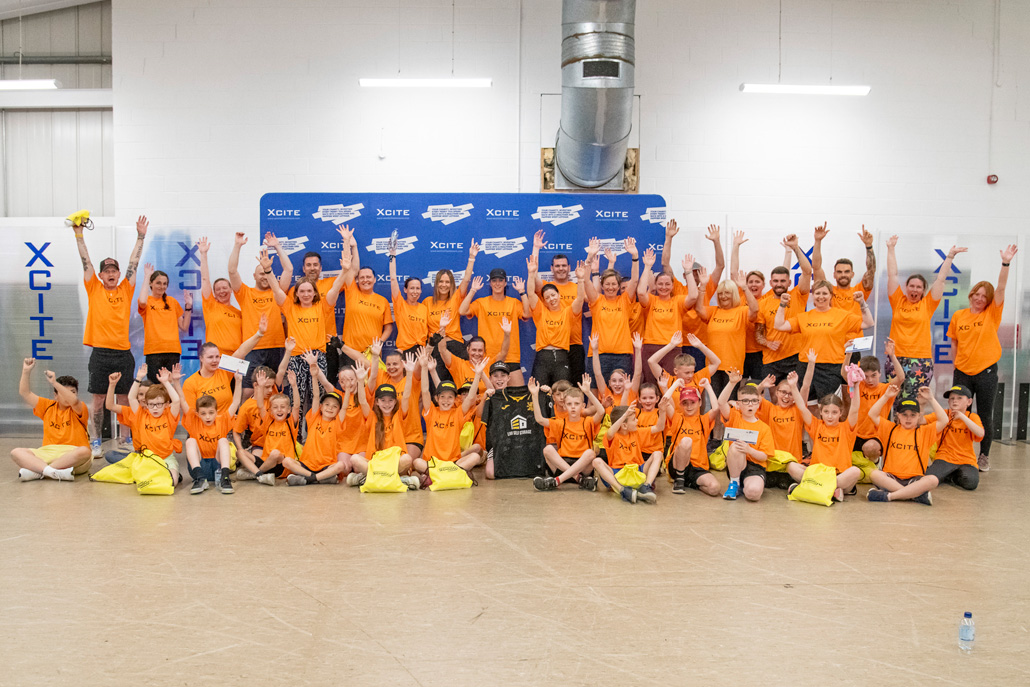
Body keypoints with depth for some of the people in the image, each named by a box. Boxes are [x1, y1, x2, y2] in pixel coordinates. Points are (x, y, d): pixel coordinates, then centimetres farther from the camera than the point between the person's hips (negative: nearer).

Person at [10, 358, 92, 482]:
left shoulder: (79, 410, 4)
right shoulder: (48, 406, 18)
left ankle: (37, 471, -32)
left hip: (73, 455, -4)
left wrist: (54, 383, -24)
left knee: (85, 452, -38)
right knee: (16, 452, -18)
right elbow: (25, 393, 15)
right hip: (47, 454, 4)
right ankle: (52, 471, -41)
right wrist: (26, 371, 4)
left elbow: (74, 401, -20)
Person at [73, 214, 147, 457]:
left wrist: (141, 236, 5)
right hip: (100, 352, -1)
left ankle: (125, 441, 14)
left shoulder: (126, 289, 10)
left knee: (124, 398, 6)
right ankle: (96, 442, 12)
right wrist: (79, 234, -2)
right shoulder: (94, 289, 8)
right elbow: (86, 261, 3)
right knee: (98, 398, 3)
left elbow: (133, 263, 8)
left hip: (123, 352, 1)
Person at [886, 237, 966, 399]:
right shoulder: (898, 301, 9)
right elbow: (892, 275, 11)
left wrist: (950, 256, 11)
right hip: (895, 359, 1)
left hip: (921, 361, -1)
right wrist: (891, 249, 13)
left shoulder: (927, 305, 8)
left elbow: (940, 279, 9)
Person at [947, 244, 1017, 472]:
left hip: (986, 372, -1)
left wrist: (1005, 263, -22)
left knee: (985, 416, 7)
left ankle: (984, 456, 21)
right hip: (962, 371, 1)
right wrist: (955, 363, 6)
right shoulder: (958, 316, 3)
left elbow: (1001, 288, -12)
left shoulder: (992, 314, 0)